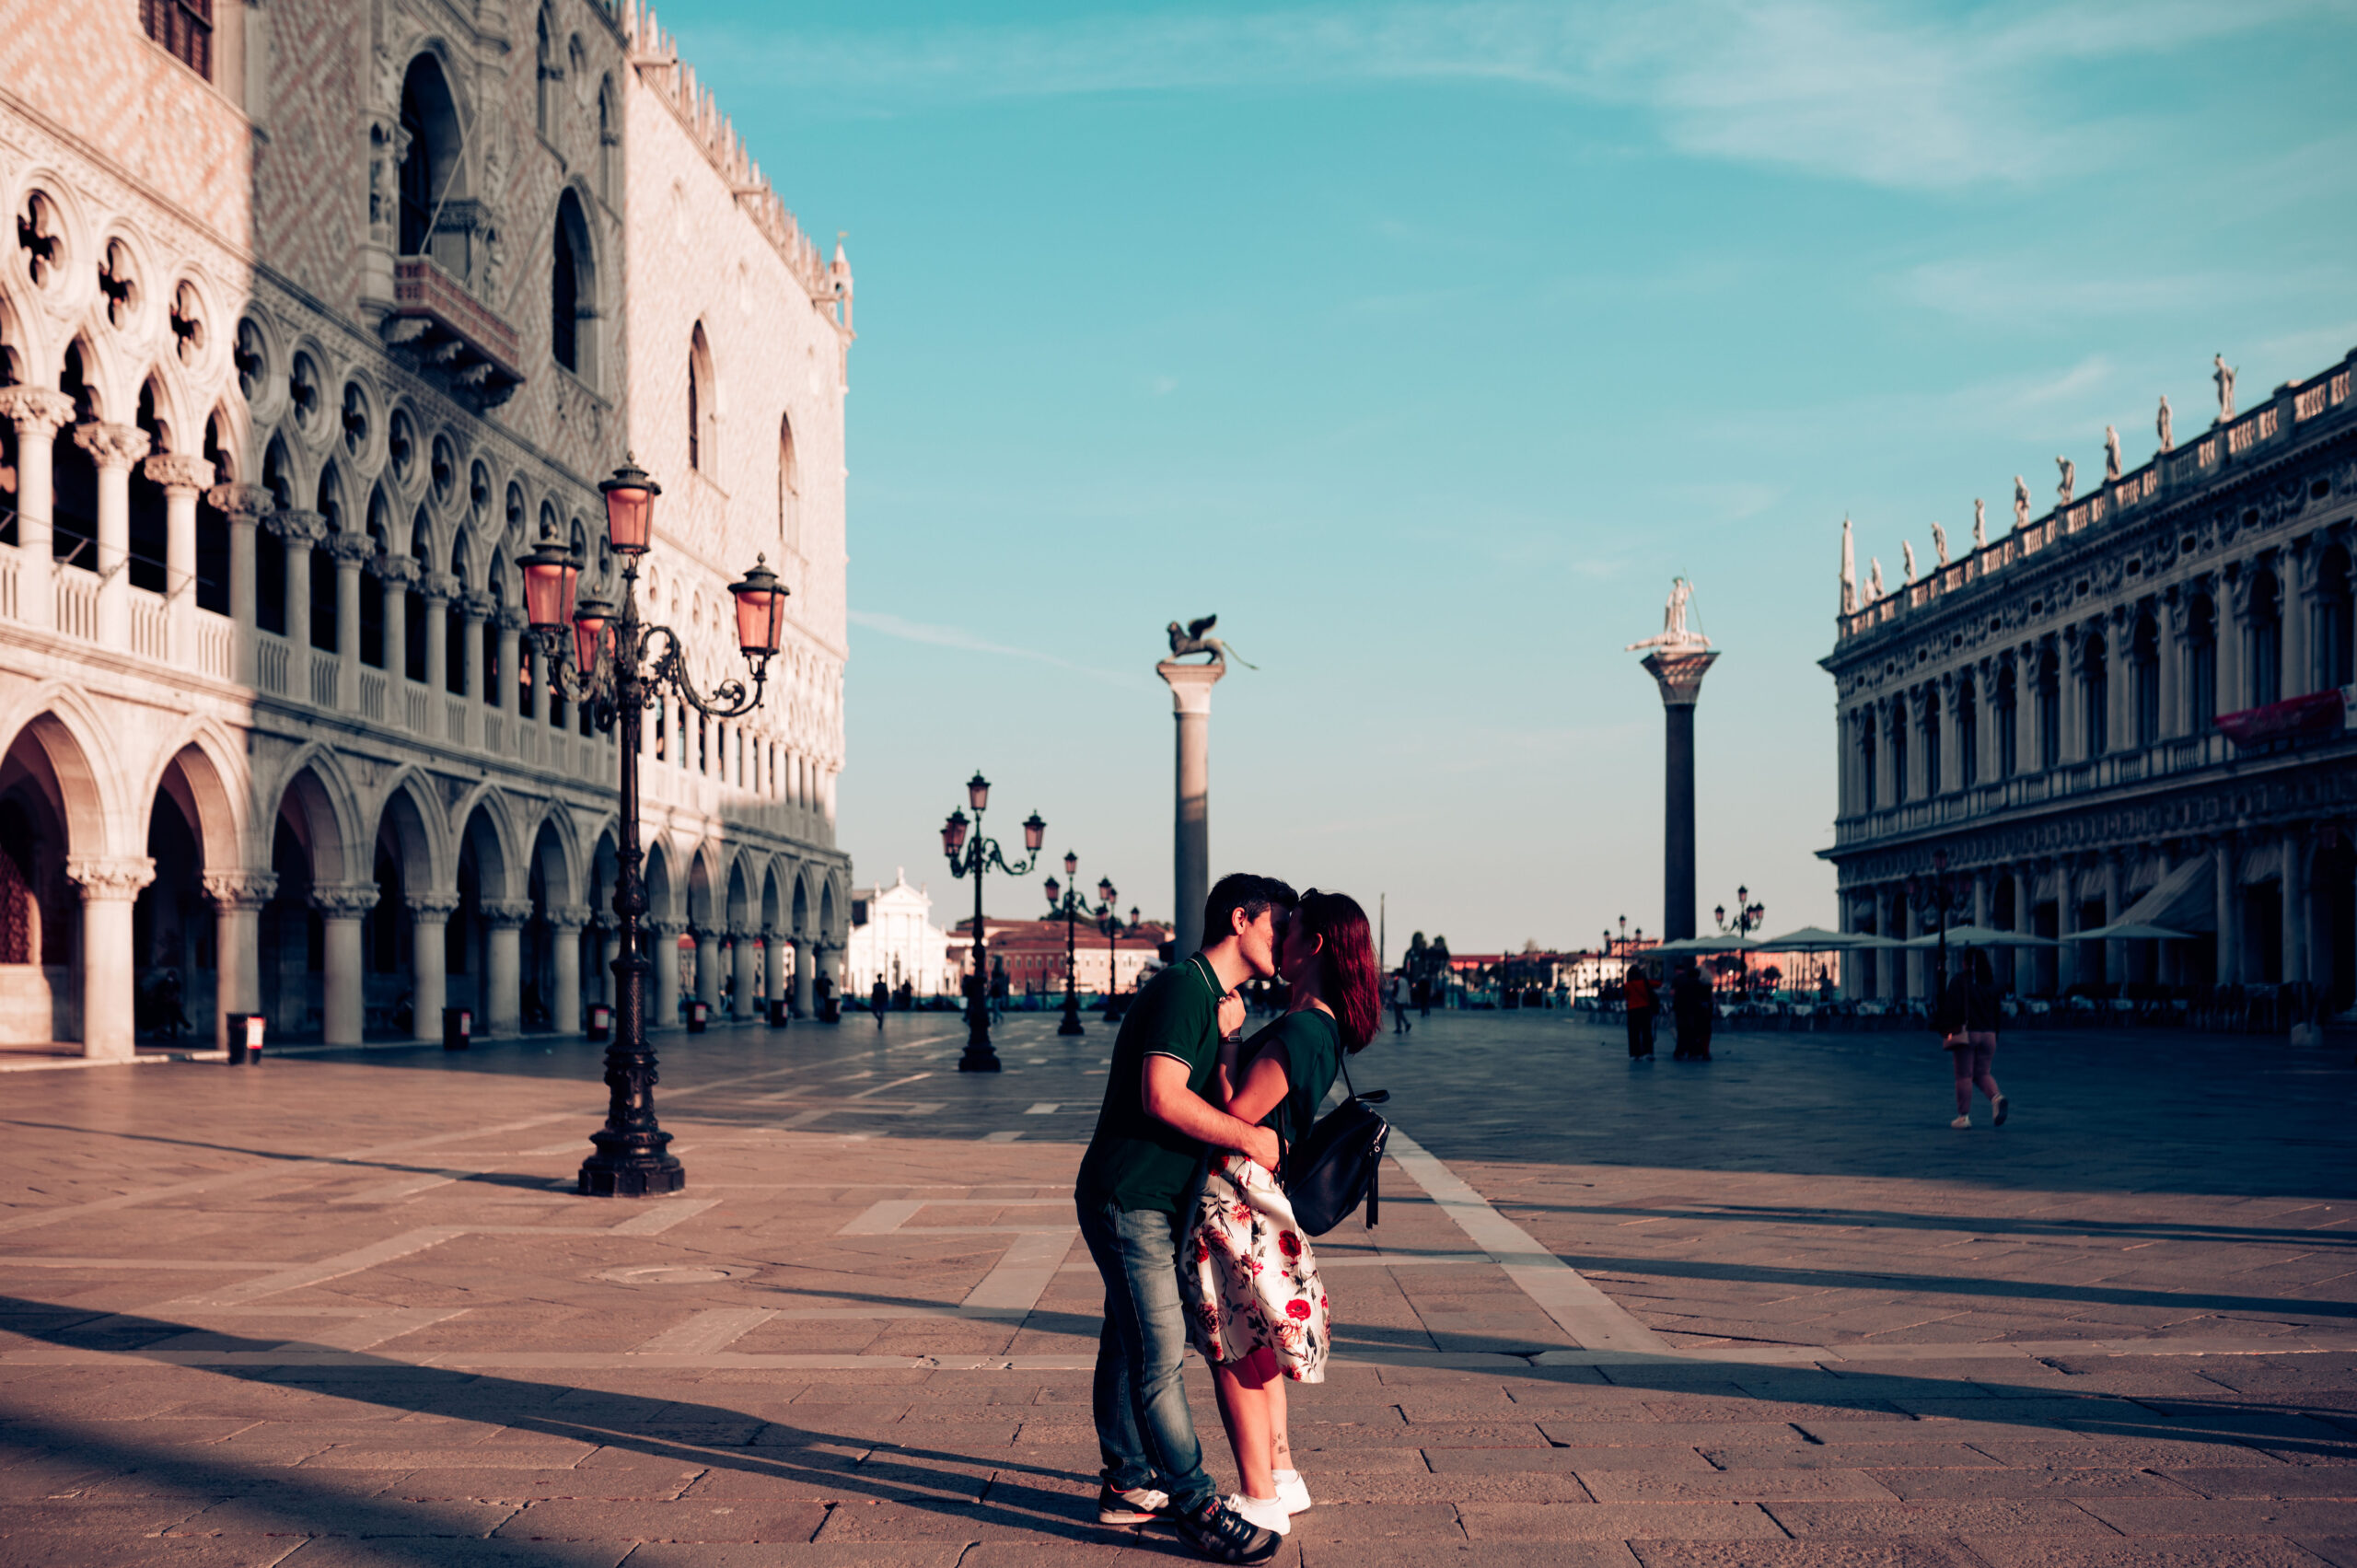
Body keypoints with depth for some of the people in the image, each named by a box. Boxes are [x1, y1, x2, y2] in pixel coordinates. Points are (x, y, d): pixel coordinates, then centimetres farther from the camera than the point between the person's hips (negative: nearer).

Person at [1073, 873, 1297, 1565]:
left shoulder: (1213, 998, 17)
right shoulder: (1183, 988, -16)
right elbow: (1162, 1096, -26)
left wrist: (1222, 1033, 3)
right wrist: (1249, 1138, -20)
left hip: (1149, 1201, 10)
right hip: (1129, 1200, -10)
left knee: (1130, 1345, 16)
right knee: (1160, 1354, -7)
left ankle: (1129, 1486, 25)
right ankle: (1198, 1507, -5)